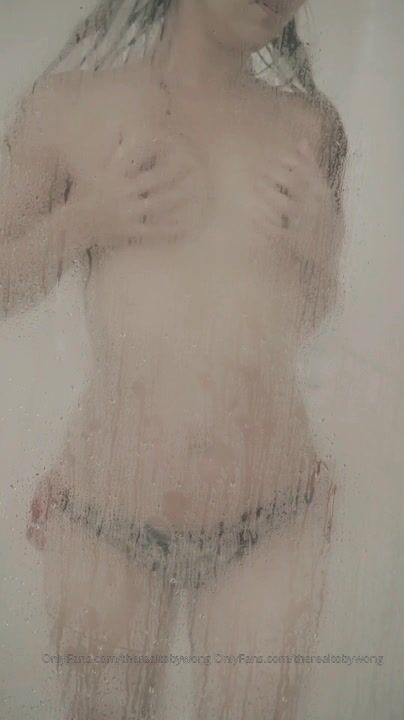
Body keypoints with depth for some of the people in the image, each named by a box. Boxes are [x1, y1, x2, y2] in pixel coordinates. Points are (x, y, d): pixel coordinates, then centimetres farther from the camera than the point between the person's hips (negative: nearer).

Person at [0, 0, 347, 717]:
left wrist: (322, 251, -8)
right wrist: (79, 224, -13)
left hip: (271, 528, 1)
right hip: (103, 525, 0)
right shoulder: (69, 106, -3)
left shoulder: (310, 126, 2)